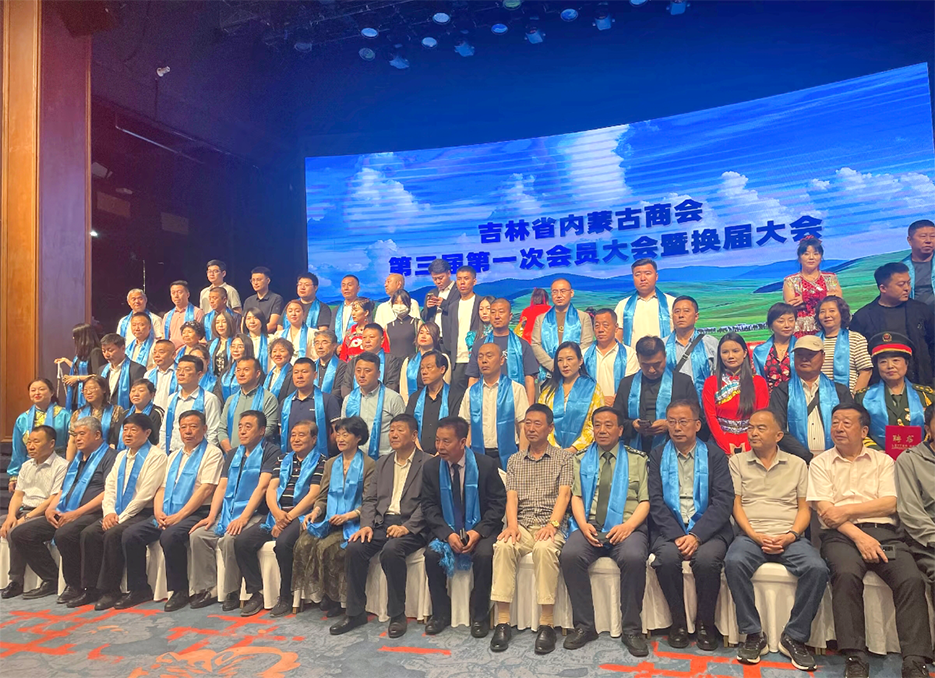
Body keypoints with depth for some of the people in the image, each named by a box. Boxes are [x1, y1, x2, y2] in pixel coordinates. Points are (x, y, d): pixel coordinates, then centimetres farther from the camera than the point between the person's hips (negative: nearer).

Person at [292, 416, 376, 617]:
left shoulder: (368, 465, 0)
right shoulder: (331, 464, 19)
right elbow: (323, 497, 16)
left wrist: (348, 516, -21)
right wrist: (315, 512, -5)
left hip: (352, 523, -5)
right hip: (329, 521, 5)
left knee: (326, 546, -29)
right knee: (304, 542, -22)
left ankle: (333, 596, -8)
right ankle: (322, 591, -6)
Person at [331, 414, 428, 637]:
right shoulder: (383, 462, 18)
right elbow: (370, 499, 14)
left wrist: (407, 527, -21)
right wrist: (366, 524, -4)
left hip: (410, 526, -5)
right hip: (381, 522, 5)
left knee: (391, 550, -33)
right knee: (354, 547, -20)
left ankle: (397, 615, -15)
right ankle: (355, 612, -5)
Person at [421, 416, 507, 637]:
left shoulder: (486, 465, -9)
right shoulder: (430, 467, -3)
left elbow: (498, 503, -5)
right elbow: (429, 507, -2)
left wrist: (479, 531, -19)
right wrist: (448, 534, -18)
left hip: (480, 530, -2)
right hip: (446, 530, 2)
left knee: (484, 555, -30)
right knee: (432, 554, -25)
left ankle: (479, 615, -7)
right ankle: (440, 613, -2)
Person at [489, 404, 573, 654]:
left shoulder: (564, 457, 8)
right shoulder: (514, 461, 17)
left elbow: (563, 494, -4)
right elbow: (511, 497, 6)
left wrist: (552, 524, -21)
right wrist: (512, 524, -14)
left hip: (550, 525, -3)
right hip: (521, 524, 3)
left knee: (544, 548, -37)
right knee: (503, 546, -31)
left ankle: (546, 624, -28)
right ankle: (503, 622, -26)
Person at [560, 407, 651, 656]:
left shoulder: (637, 459, 12)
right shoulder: (581, 459, 18)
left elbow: (645, 500, 4)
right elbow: (576, 496, 10)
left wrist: (628, 525, -14)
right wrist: (583, 524, -10)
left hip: (626, 528, -1)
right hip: (590, 527, 2)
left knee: (634, 558, -34)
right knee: (570, 555, -29)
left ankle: (632, 629, -14)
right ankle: (584, 626, -13)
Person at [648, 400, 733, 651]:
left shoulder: (714, 455, 7)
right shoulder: (657, 455, 10)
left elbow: (723, 501, -4)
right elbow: (656, 501, 0)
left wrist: (696, 535, -16)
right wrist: (676, 536, -15)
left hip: (707, 529, -1)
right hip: (669, 529, 1)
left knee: (707, 558, -30)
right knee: (666, 557, -29)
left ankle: (705, 623, -5)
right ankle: (678, 622, -6)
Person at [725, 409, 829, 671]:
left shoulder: (797, 465, 13)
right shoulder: (737, 462, 11)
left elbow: (804, 509, 9)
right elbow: (736, 504, 5)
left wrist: (791, 535, -9)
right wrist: (755, 535, -10)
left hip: (789, 537, 1)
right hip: (751, 535, -1)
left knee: (817, 568, -29)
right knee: (734, 562, -32)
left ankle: (794, 636, -11)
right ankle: (753, 634, -16)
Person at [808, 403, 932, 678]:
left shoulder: (882, 461, 17)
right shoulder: (820, 463, 12)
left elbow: (890, 503, 3)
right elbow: (824, 509, 0)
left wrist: (848, 510, -8)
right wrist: (858, 536, -13)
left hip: (884, 532, 2)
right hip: (842, 534, -2)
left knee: (912, 579, -27)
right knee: (847, 575, -33)